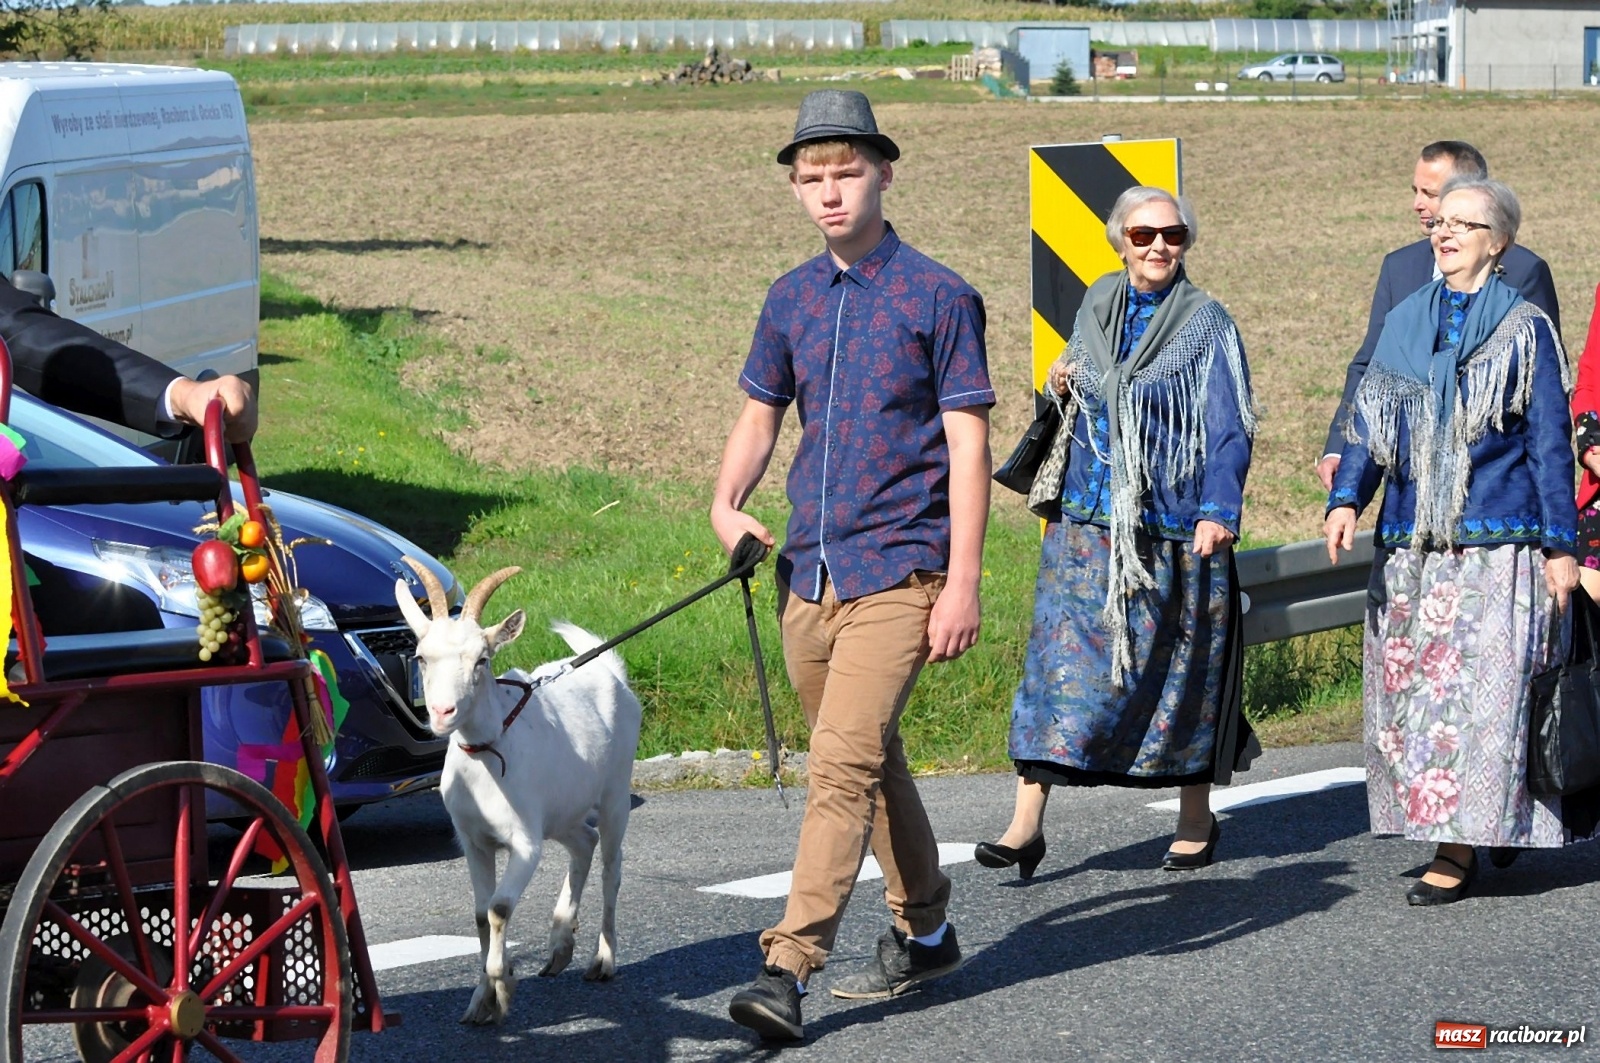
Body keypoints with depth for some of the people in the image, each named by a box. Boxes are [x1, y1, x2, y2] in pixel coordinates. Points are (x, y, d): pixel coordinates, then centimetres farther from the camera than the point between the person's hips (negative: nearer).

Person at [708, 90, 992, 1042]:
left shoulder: (938, 297, -6)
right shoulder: (791, 301, 11)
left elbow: (968, 444, -7)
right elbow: (759, 418, 19)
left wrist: (963, 583, -12)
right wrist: (727, 503, -2)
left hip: (897, 571, -7)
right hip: (810, 570, 7)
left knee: (843, 764, -16)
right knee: (871, 763, 17)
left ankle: (790, 970, -21)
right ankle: (925, 933, 32)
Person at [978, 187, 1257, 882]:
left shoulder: (1206, 325, -4)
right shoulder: (1096, 307, 10)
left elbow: (1228, 431, -9)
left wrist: (1218, 512, -24)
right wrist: (1060, 389, 1)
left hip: (1172, 529, -4)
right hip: (1089, 521, 4)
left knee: (1180, 664, 5)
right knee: (1062, 658, -5)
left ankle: (1196, 818, 21)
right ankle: (1027, 823, -8)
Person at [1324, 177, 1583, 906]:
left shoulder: (1525, 331, 1)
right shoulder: (1404, 323, 13)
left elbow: (1550, 443, 1)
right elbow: (1369, 422, 9)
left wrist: (1560, 544, -3)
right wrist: (1347, 499, -8)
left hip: (1495, 542, -5)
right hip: (1411, 544, 5)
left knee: (1482, 689, -9)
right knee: (1409, 686, 3)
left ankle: (1459, 848, -9)